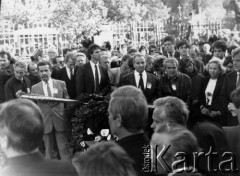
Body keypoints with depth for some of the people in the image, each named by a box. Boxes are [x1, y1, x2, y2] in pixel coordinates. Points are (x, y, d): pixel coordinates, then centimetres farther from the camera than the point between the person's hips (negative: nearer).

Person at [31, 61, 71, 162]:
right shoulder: (35, 88, 8)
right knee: (49, 151, 6)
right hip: (45, 123, 1)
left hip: (60, 121, -1)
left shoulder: (61, 84, 8)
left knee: (64, 149, -1)